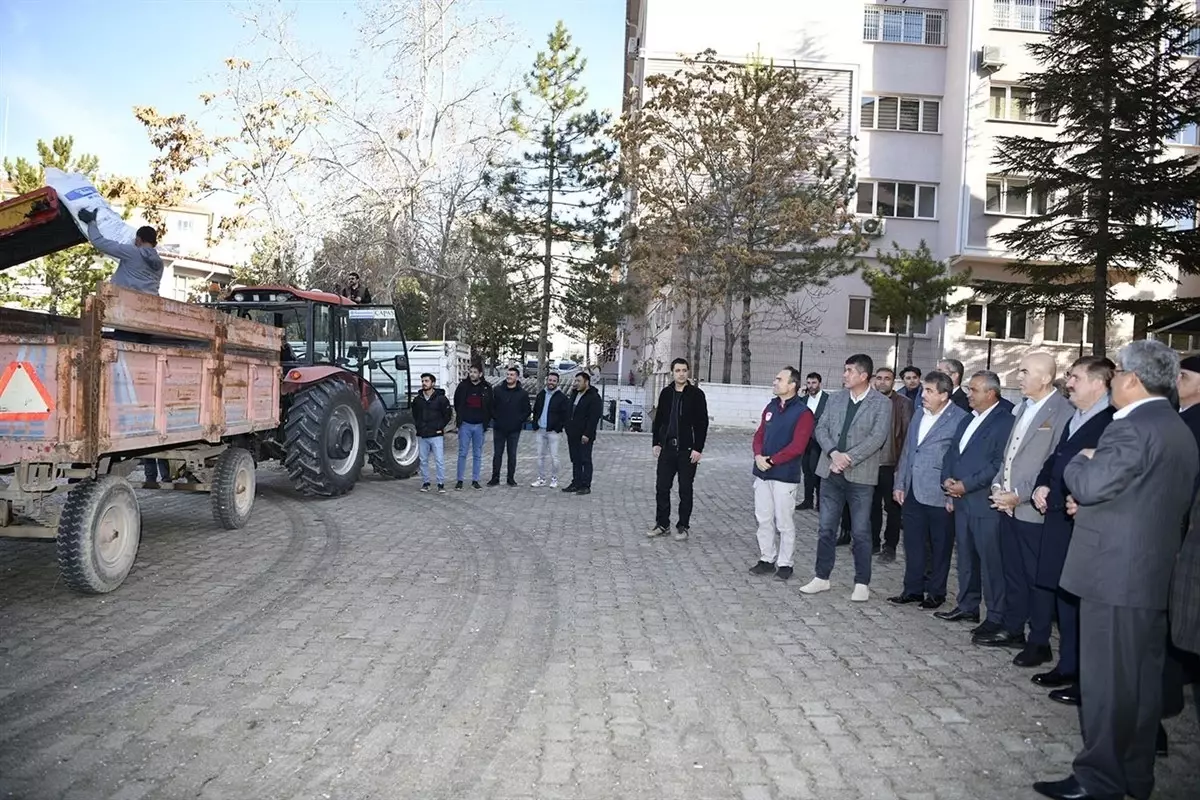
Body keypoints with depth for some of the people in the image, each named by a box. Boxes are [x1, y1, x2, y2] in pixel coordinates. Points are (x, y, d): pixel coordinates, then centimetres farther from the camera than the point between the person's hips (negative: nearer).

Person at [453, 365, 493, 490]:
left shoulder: (487, 388, 1)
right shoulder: (463, 386, -1)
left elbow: (490, 406, 9)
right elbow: (456, 403, 12)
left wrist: (486, 421, 4)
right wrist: (460, 417, 10)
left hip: (479, 425, 1)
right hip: (465, 425, -1)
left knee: (477, 454, 7)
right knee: (462, 453, 0)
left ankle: (475, 481, 14)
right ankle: (459, 480, 6)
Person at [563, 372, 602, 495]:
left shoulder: (594, 397, -11)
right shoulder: (574, 394, 16)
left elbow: (594, 418, -17)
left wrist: (587, 434, -21)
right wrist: (568, 428, 15)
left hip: (584, 436, -8)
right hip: (573, 435, 8)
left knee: (585, 460, -3)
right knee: (575, 461, 12)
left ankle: (586, 486, 1)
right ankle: (576, 484, 19)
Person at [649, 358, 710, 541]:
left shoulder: (696, 394, -4)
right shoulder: (666, 393, 7)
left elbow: (702, 423, -7)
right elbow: (658, 419, 12)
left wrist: (698, 448, -12)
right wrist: (656, 442, 6)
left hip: (688, 450, -4)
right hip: (667, 448, 4)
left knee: (685, 490, 5)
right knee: (661, 488, 6)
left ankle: (683, 526, 16)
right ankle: (662, 524, 18)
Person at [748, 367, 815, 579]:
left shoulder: (803, 413, -10)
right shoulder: (771, 407, 11)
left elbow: (797, 446, -16)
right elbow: (759, 435, 12)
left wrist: (771, 460, -16)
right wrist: (758, 455, -7)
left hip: (785, 475, -6)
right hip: (763, 473, 6)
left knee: (784, 522, 2)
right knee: (764, 519, 11)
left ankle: (784, 564, 14)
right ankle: (767, 559, 23)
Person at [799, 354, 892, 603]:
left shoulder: (882, 403, -4)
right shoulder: (836, 399, 9)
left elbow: (877, 437, -14)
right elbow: (821, 428, 5)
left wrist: (848, 458, -19)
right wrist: (833, 453, -13)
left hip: (861, 475, -4)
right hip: (831, 472, 5)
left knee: (861, 532, 4)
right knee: (826, 528, 11)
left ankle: (862, 583, 16)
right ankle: (821, 577, 22)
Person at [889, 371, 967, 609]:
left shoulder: (960, 419, -12)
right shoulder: (920, 415, 11)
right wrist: (900, 484, 13)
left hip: (939, 495, -6)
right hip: (913, 492, 6)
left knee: (940, 546, 8)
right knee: (913, 543, 12)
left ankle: (936, 592, 22)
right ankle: (913, 589, 23)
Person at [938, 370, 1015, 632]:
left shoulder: (1005, 421, -12)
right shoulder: (967, 420, 16)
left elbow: (999, 464, -20)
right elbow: (952, 452, 19)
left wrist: (966, 484, -18)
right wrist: (947, 479, 2)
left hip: (985, 502, -9)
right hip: (962, 500, 9)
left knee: (991, 560, -2)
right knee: (965, 556, 16)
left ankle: (996, 617, 7)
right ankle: (967, 607, 27)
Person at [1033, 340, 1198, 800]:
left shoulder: (1132, 428, -17)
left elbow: (1088, 485, -23)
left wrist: (1083, 461, -1)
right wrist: (1093, 504, 13)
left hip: (1115, 572, -10)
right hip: (1152, 573, 10)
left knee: (1106, 680, -1)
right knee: (1141, 680, 16)